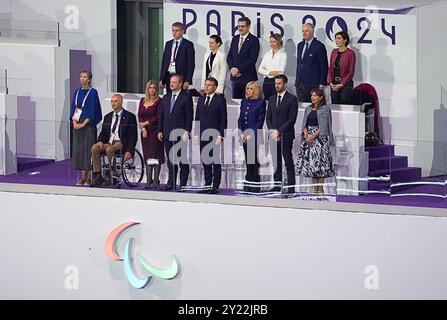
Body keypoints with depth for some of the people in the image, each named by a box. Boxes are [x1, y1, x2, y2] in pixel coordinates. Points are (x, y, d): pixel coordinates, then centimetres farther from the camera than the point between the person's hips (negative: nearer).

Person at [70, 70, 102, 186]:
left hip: (88, 125, -6)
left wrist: (83, 123, -15)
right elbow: (73, 107, 10)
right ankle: (83, 176, 10)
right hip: (77, 125, 6)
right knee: (79, 149, 5)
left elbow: (93, 110, -10)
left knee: (88, 149, -6)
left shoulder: (93, 93, -4)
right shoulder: (77, 92, 13)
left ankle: (89, 177, -3)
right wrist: (74, 121, -5)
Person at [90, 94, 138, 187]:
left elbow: (133, 136, -5)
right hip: (109, 143, 6)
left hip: (122, 143, -6)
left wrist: (129, 151, -17)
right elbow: (103, 133, 18)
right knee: (94, 148, -23)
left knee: (109, 149, -36)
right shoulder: (108, 117, 18)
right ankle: (97, 176, -24)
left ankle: (113, 175, -22)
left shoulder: (129, 117, 0)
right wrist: (100, 141, -7)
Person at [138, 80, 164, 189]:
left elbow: (158, 117, -9)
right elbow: (140, 116, 9)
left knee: (155, 155, -7)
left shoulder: (159, 101, -4)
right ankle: (148, 181, 5)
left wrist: (145, 123, -7)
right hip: (145, 131, 5)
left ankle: (156, 181, -7)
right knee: (147, 156, 4)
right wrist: (143, 129, -3)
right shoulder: (143, 101, 13)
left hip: (155, 130, -5)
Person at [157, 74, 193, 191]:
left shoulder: (186, 97, -3)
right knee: (170, 159, 8)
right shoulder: (166, 98, 15)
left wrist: (187, 132, -13)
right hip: (168, 134, 6)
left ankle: (183, 184, 1)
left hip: (181, 134, -6)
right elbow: (162, 115, 17)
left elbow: (189, 116, -6)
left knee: (182, 159, -1)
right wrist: (160, 131, 9)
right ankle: (171, 183, 14)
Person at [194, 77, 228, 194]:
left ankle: (215, 186, -2)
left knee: (216, 162, -3)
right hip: (203, 136, 6)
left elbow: (223, 120, -6)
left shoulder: (220, 100, -3)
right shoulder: (201, 100, 15)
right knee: (205, 162, 8)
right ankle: (207, 185, 14)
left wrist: (220, 136, -12)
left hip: (215, 136, -6)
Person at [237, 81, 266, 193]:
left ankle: (255, 186, 0)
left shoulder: (261, 103, -5)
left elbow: (260, 121, -9)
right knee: (248, 161, 8)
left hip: (255, 136, -6)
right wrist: (241, 133, 0)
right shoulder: (244, 102, 13)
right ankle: (247, 185, 10)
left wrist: (251, 135, -14)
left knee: (254, 161, -4)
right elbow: (240, 119, 13)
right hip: (244, 136, 6)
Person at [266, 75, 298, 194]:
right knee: (276, 162, 7)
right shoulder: (272, 99, 16)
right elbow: (268, 118, 15)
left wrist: (279, 131, -13)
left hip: (286, 136, -5)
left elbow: (292, 119, -9)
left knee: (288, 161, -4)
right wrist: (272, 131, -2)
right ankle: (277, 185, 10)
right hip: (274, 135, 5)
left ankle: (291, 187, -4)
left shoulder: (292, 99, -3)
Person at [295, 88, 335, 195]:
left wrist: (313, 136, -16)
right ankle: (315, 189, 6)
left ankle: (320, 189, -6)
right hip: (308, 139, 6)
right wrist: (306, 135, -6)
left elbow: (324, 126, -10)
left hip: (320, 138, -6)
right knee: (310, 163, 2)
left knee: (320, 163, -8)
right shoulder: (308, 109, 16)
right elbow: (304, 124, 12)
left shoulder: (325, 109, -3)